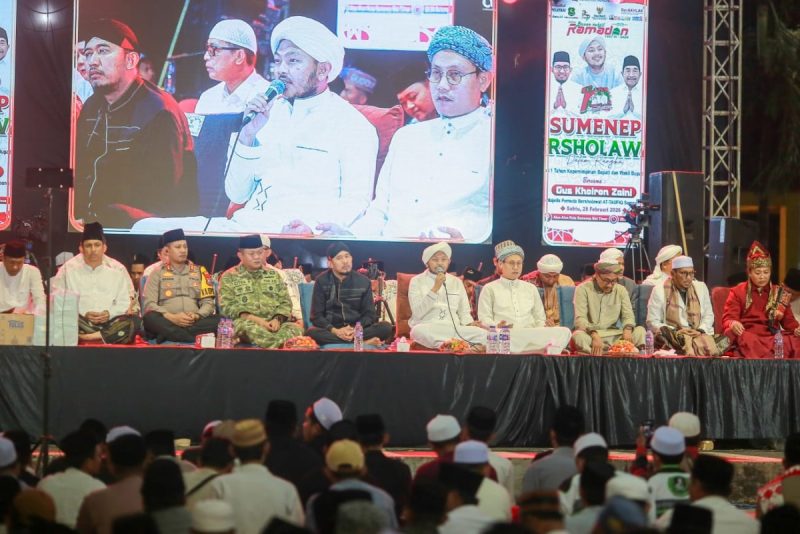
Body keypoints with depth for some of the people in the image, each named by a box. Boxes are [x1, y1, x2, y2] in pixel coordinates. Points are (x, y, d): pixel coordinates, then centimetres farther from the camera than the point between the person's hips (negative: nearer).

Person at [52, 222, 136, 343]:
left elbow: (125, 302, 9)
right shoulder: (68, 268, 5)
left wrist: (110, 313, -11)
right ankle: (107, 336, -33)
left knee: (129, 323, -30)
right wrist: (83, 314, -13)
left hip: (108, 322, 1)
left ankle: (85, 337, -37)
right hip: (79, 322, -1)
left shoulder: (118, 269, 10)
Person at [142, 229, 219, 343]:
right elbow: (149, 304, 1)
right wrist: (172, 317, -16)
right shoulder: (158, 273, 13)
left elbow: (208, 302, 13)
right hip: (167, 322, -2)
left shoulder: (199, 272, 19)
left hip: (195, 323, 2)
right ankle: (198, 340, -38)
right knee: (150, 318, -35)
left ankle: (168, 335, -34)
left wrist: (197, 315, -10)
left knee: (219, 320, -29)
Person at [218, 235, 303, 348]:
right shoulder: (230, 277, 11)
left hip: (273, 323, 3)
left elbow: (285, 302, 16)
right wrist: (253, 318, -15)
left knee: (295, 328, -30)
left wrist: (277, 320, -7)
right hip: (245, 321, -3)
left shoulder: (273, 275, 21)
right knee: (247, 326, -40)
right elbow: (227, 306, 0)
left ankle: (270, 348, -47)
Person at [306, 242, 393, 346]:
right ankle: (363, 343, -33)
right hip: (332, 330, -1)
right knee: (311, 332, -35)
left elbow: (369, 314, 4)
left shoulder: (363, 281, 5)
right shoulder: (322, 281, 0)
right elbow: (316, 316, -3)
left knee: (385, 327, -24)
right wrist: (335, 331, -21)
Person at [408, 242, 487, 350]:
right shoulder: (417, 281, 7)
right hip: (428, 329, -2)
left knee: (483, 334, -24)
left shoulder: (456, 282, 18)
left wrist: (470, 324, -5)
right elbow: (418, 313, -6)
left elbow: (464, 312, 18)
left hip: (454, 329, 2)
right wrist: (435, 288, -13)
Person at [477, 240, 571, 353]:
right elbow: (484, 319, 7)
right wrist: (497, 326, -17)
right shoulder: (490, 289, 17)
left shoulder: (531, 289, 28)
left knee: (564, 332, -26)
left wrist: (540, 332, -1)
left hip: (531, 337, 4)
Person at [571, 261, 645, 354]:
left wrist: (628, 329, -17)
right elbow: (580, 319, -11)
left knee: (640, 331, -20)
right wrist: (594, 335, -30)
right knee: (578, 336, -38)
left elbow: (628, 316, 8)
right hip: (590, 335, -3)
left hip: (613, 336, 4)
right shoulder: (583, 289, -2)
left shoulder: (621, 290, 10)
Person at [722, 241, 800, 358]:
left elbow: (788, 320, 19)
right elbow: (728, 318, 3)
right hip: (747, 335, -2)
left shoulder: (780, 294, 21)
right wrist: (733, 324, -23)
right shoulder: (737, 292, 12)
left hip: (773, 337, 2)